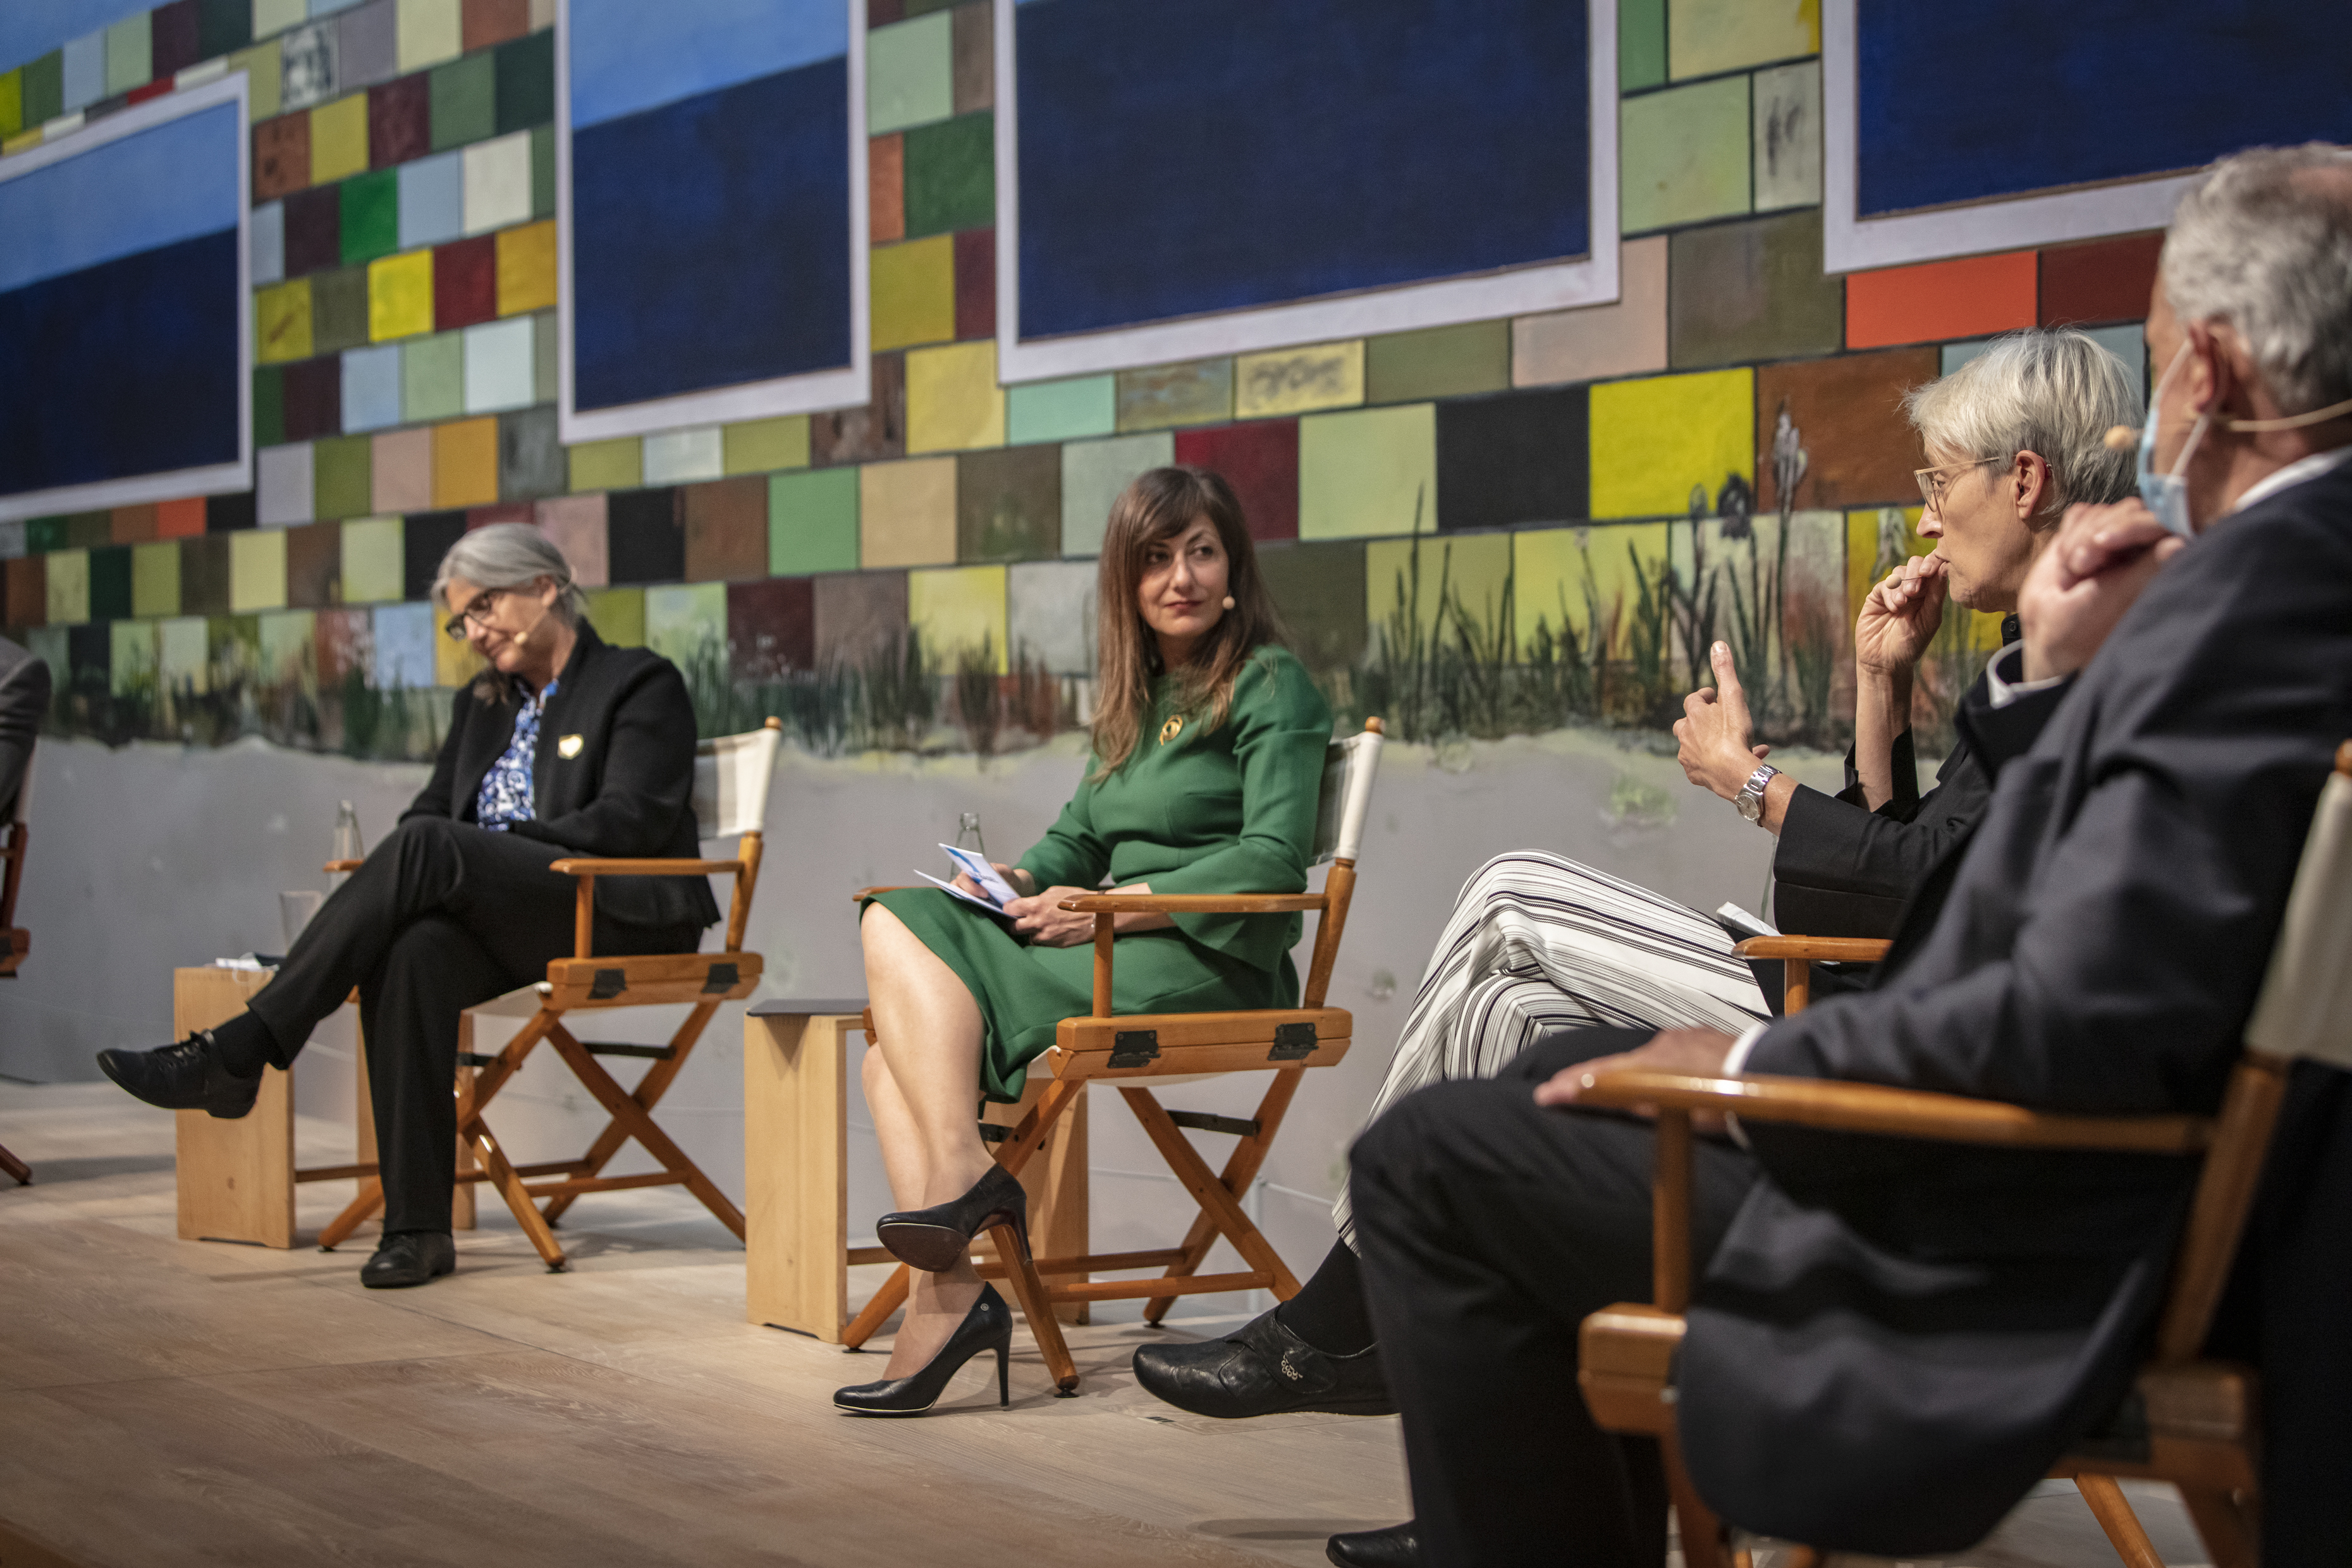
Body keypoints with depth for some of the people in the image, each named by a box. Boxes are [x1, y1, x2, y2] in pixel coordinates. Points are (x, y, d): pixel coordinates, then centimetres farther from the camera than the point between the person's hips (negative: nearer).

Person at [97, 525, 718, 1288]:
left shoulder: (641, 683, 4)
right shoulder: (482, 704, 26)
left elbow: (631, 822, -10)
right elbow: (432, 807, 19)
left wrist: (480, 850, -16)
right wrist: (402, 873, -6)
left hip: (623, 918, -6)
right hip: (509, 928, 6)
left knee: (430, 849, -30)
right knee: (414, 951, -32)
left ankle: (235, 1053, -32)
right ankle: (417, 1227, -34)